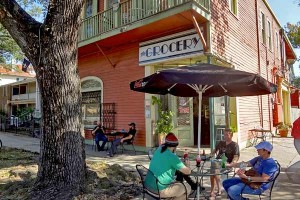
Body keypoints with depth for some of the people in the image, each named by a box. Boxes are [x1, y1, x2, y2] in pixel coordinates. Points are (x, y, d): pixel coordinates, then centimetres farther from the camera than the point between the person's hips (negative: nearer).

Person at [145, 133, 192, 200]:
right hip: (160, 190, -8)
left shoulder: (158, 150, 4)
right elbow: (188, 171, -10)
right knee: (187, 187, 8)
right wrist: (187, 164, 9)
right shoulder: (172, 157, -17)